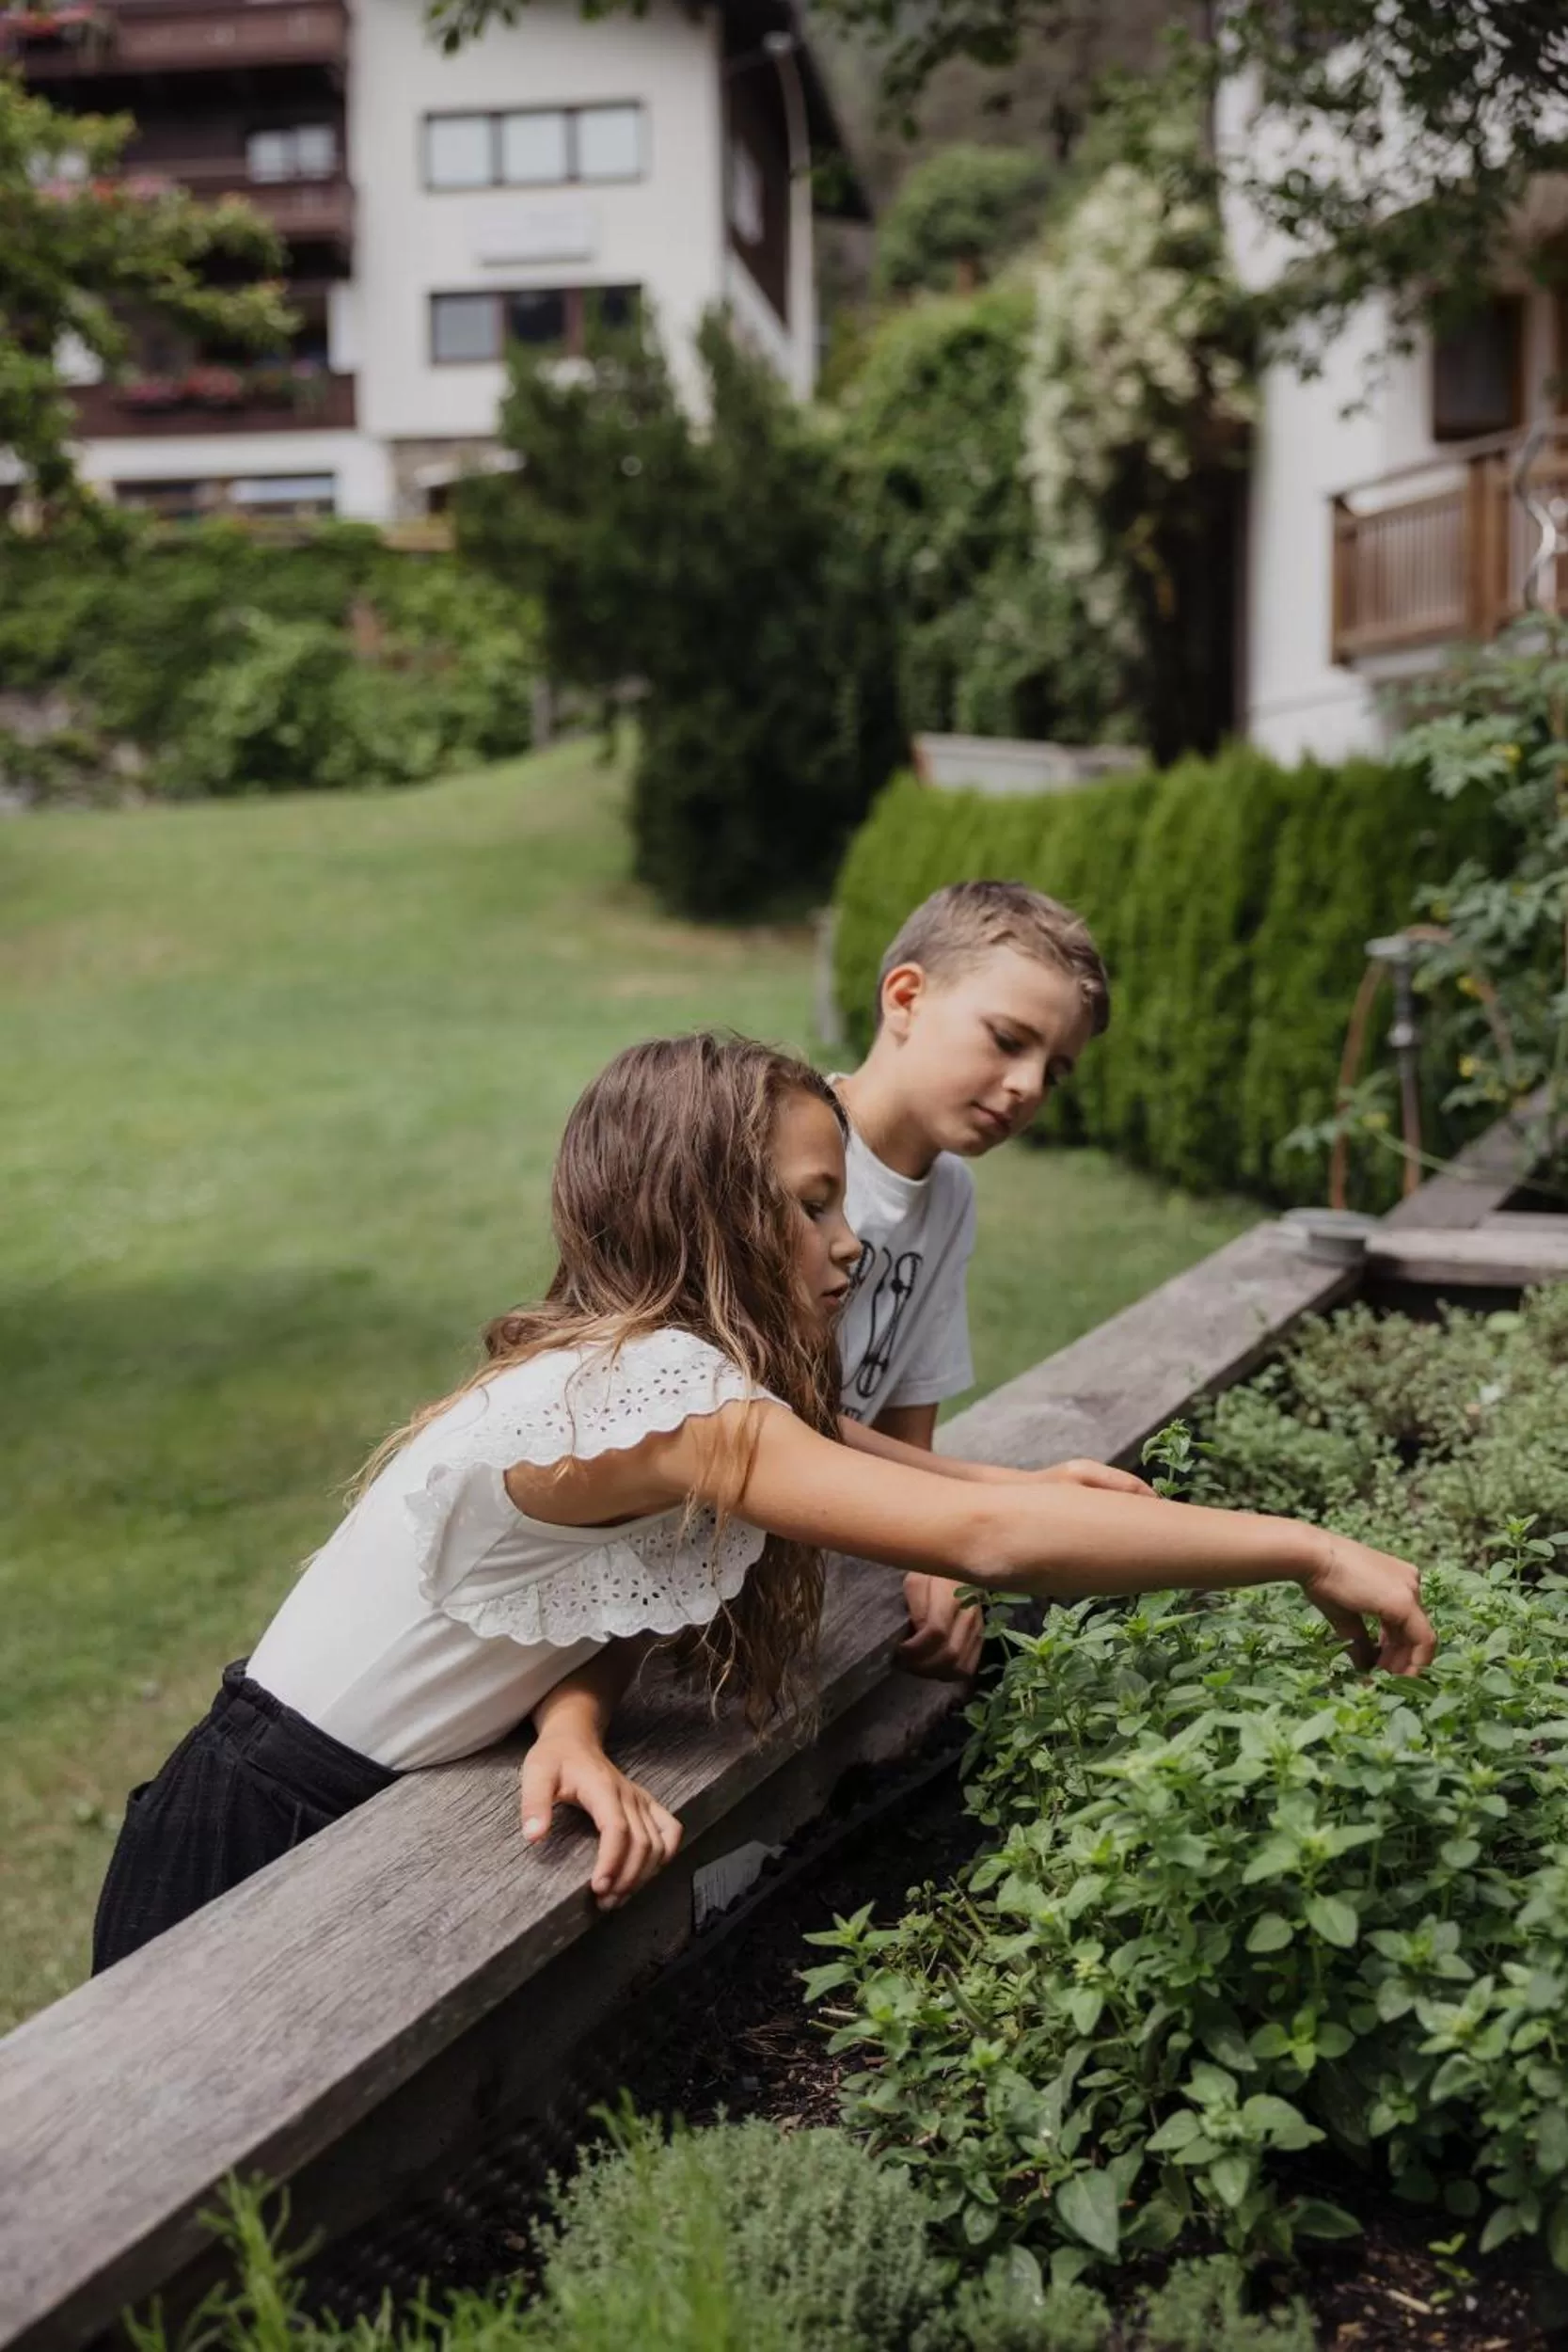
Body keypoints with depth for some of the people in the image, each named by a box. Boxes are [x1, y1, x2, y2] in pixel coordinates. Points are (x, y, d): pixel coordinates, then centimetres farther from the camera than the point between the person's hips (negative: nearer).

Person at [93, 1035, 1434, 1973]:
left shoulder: (647, 1372, 0)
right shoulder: (656, 1393, -31)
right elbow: (986, 1542, -36)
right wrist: (1307, 1551, -30)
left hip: (363, 1829, 8)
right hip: (255, 1854, -8)